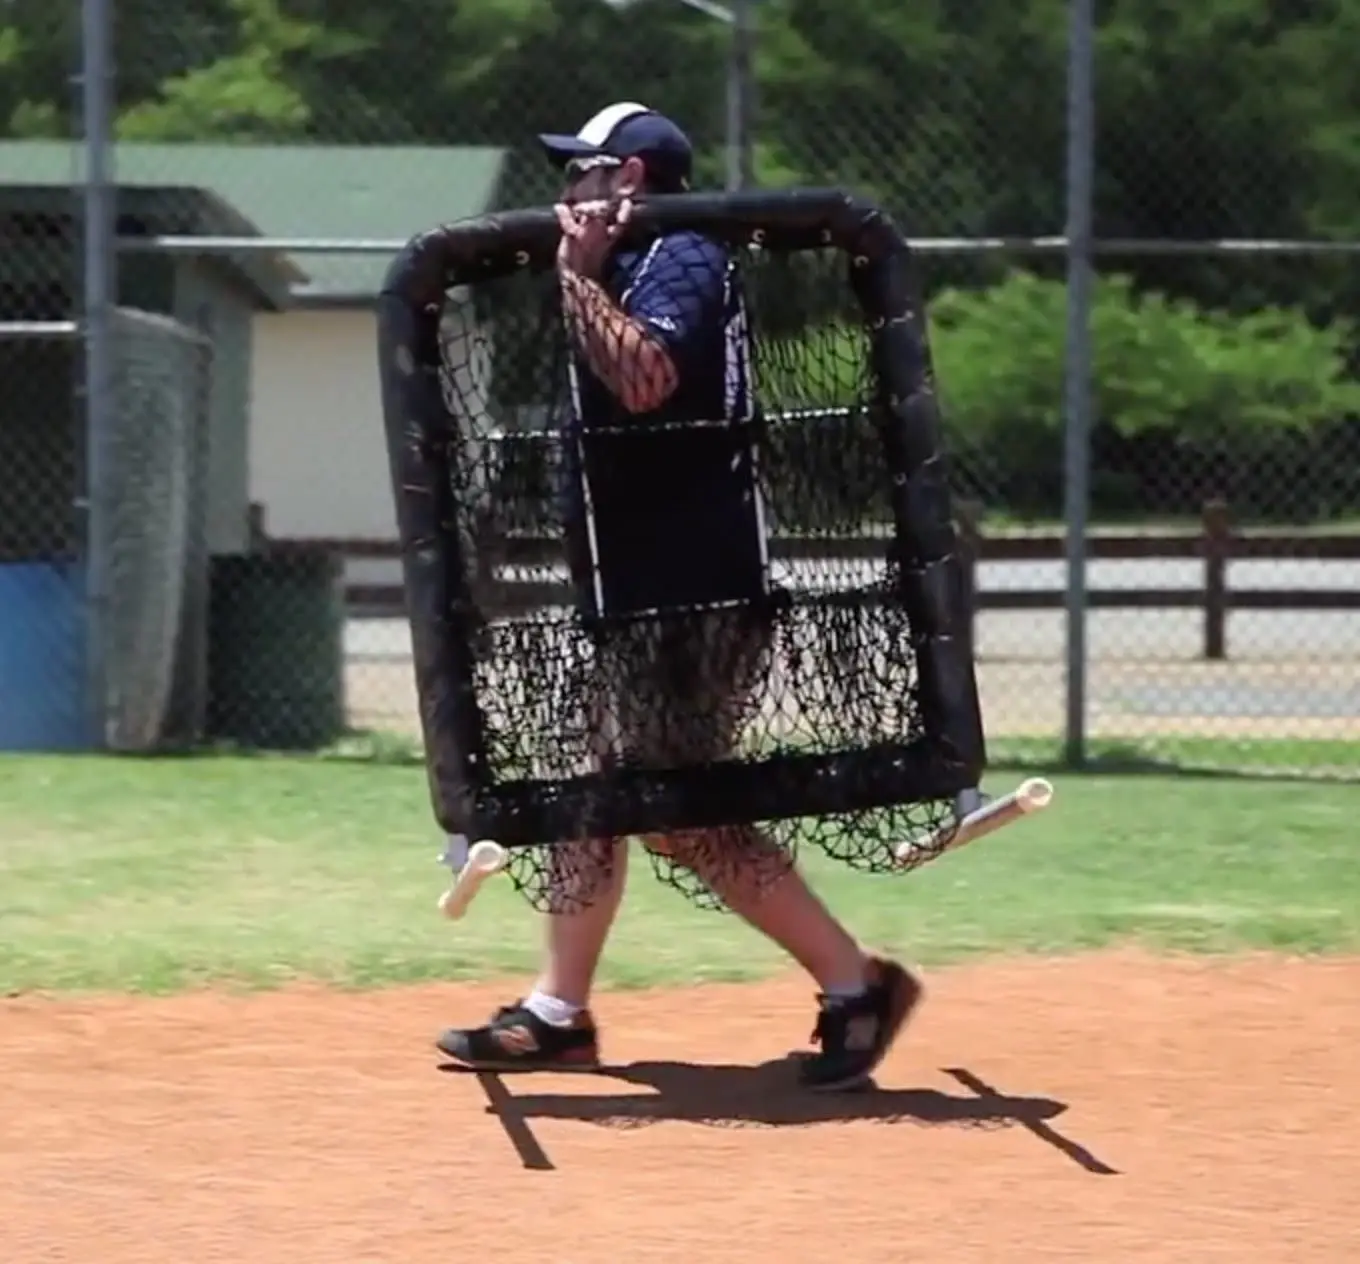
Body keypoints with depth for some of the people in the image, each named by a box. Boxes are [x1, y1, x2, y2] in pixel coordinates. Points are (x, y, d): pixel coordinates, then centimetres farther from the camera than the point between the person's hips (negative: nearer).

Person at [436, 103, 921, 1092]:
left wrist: (579, 274, -25)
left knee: (684, 819, -12)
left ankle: (855, 984, -8)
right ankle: (558, 1013, 20)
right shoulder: (628, 269, 18)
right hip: (641, 593, 11)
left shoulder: (682, 261, -12)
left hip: (696, 597, -11)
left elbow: (645, 376, -31)